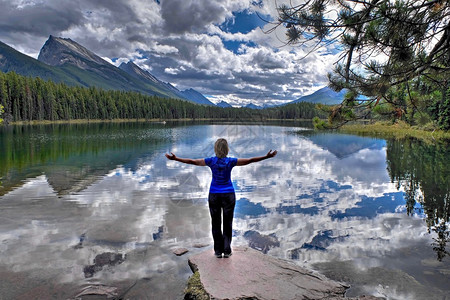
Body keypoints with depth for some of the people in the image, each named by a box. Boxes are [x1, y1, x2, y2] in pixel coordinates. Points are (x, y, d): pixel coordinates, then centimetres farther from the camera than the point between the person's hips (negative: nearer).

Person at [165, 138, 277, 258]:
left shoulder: (211, 161, -10)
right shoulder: (230, 161, -12)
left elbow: (191, 161, -7)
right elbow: (250, 160, -11)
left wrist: (175, 158, 2)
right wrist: (266, 157, -4)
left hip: (214, 195, 0)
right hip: (229, 195, 0)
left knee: (216, 224, 12)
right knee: (227, 223, 12)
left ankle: (218, 251, 16)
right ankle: (227, 250, 14)